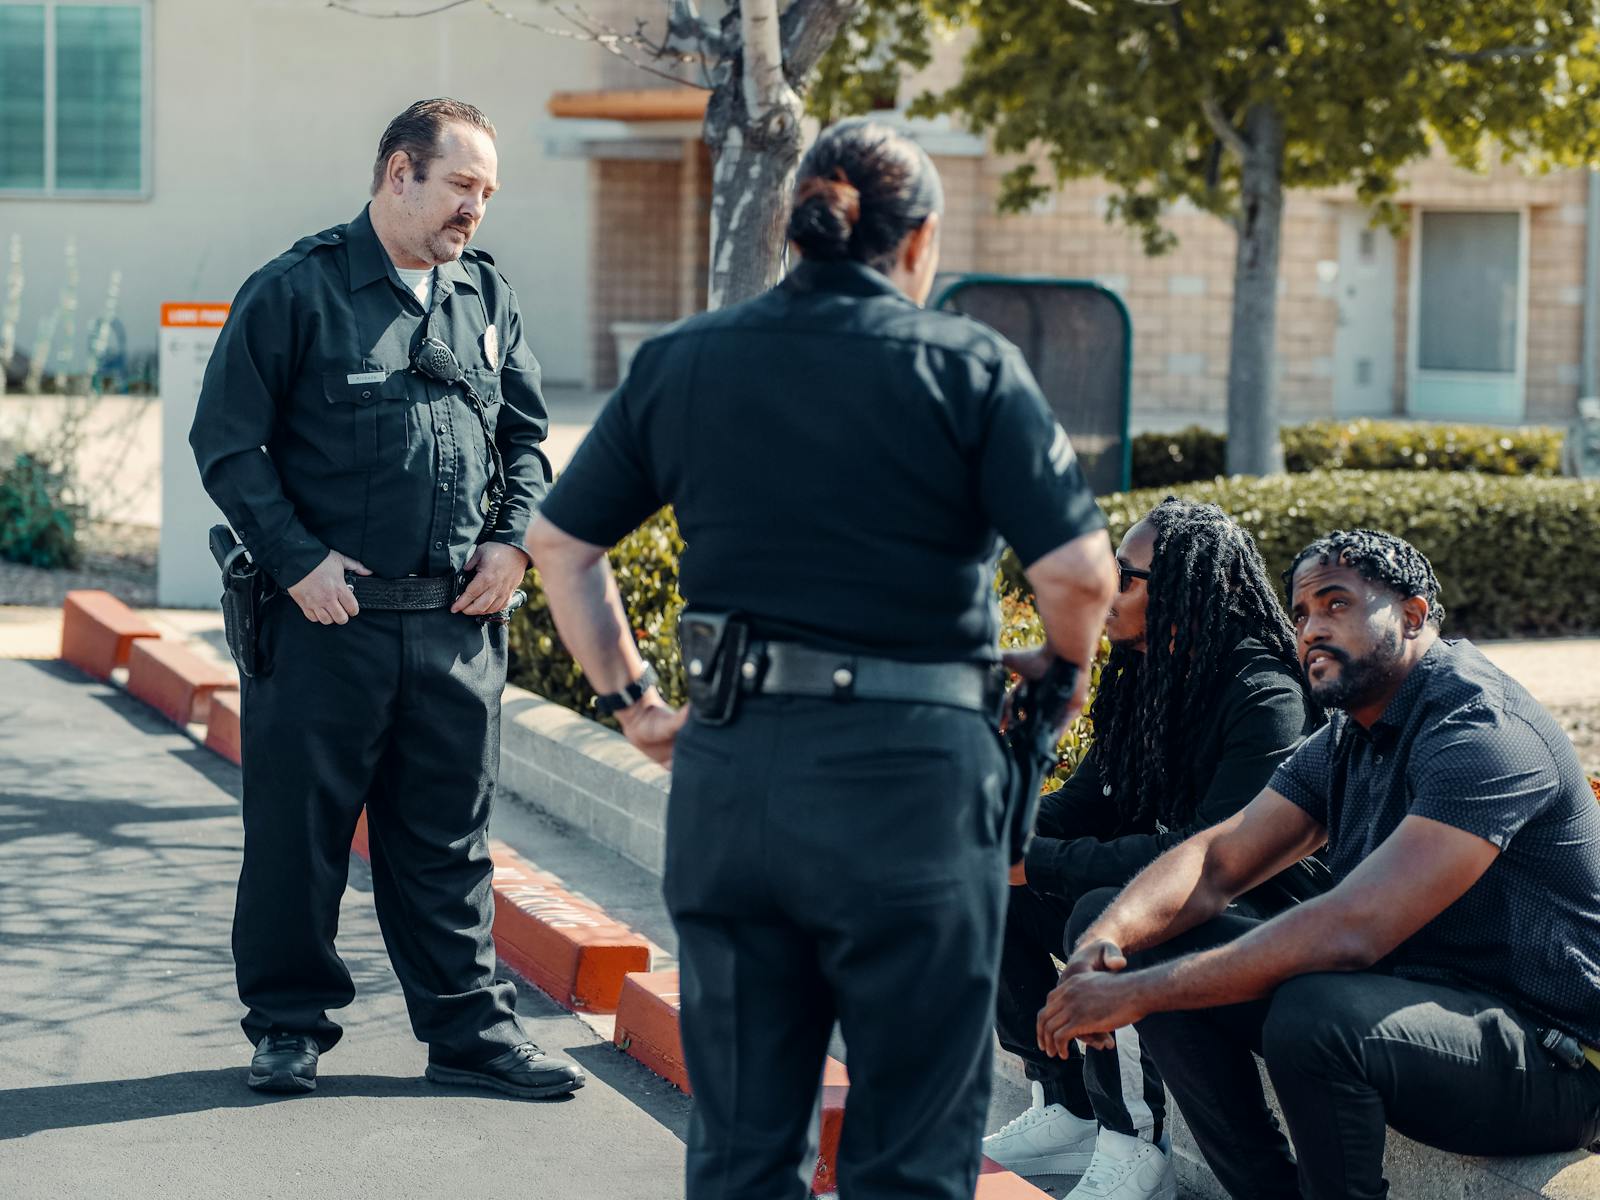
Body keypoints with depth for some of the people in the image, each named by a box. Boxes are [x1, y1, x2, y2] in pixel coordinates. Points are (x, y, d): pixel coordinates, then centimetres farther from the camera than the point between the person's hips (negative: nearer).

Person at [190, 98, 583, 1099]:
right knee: (299, 830, 5)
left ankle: (468, 1025, 19)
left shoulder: (489, 297, 12)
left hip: (457, 622, 4)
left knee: (450, 835, 10)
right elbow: (229, 441, -6)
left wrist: (515, 538, 4)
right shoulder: (297, 291, -5)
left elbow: (527, 435, 20)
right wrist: (299, 561, -12)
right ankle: (290, 1023, 19)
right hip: (327, 615, -4)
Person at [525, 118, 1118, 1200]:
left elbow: (560, 542, 14)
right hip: (910, 767, -4)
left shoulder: (683, 361, 9)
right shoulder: (969, 366, -3)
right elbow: (1080, 570, -11)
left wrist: (632, 701, 18)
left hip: (727, 767, 4)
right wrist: (1059, 666, 9)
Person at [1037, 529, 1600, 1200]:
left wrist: (1135, 994, -30)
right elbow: (1217, 860, 3)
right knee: (1133, 934, 0)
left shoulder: (1481, 731, -22)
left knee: (1314, 1013, -38)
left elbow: (1353, 930, -31)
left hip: (1546, 1058, -9)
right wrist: (1105, 940, -20)